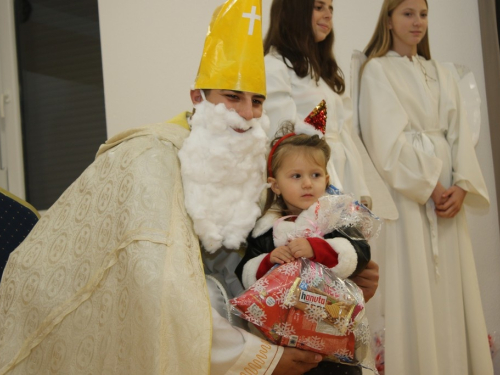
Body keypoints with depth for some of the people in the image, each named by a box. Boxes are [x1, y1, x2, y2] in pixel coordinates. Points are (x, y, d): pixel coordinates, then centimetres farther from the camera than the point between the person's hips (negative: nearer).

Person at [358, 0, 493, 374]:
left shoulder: (441, 74, 18)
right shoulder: (377, 70, 1)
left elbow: (459, 133, 9)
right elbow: (388, 139, -9)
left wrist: (462, 186, -7)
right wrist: (429, 187, -13)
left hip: (448, 192, 5)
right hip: (406, 192, -5)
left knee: (452, 288, 4)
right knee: (416, 290, -6)